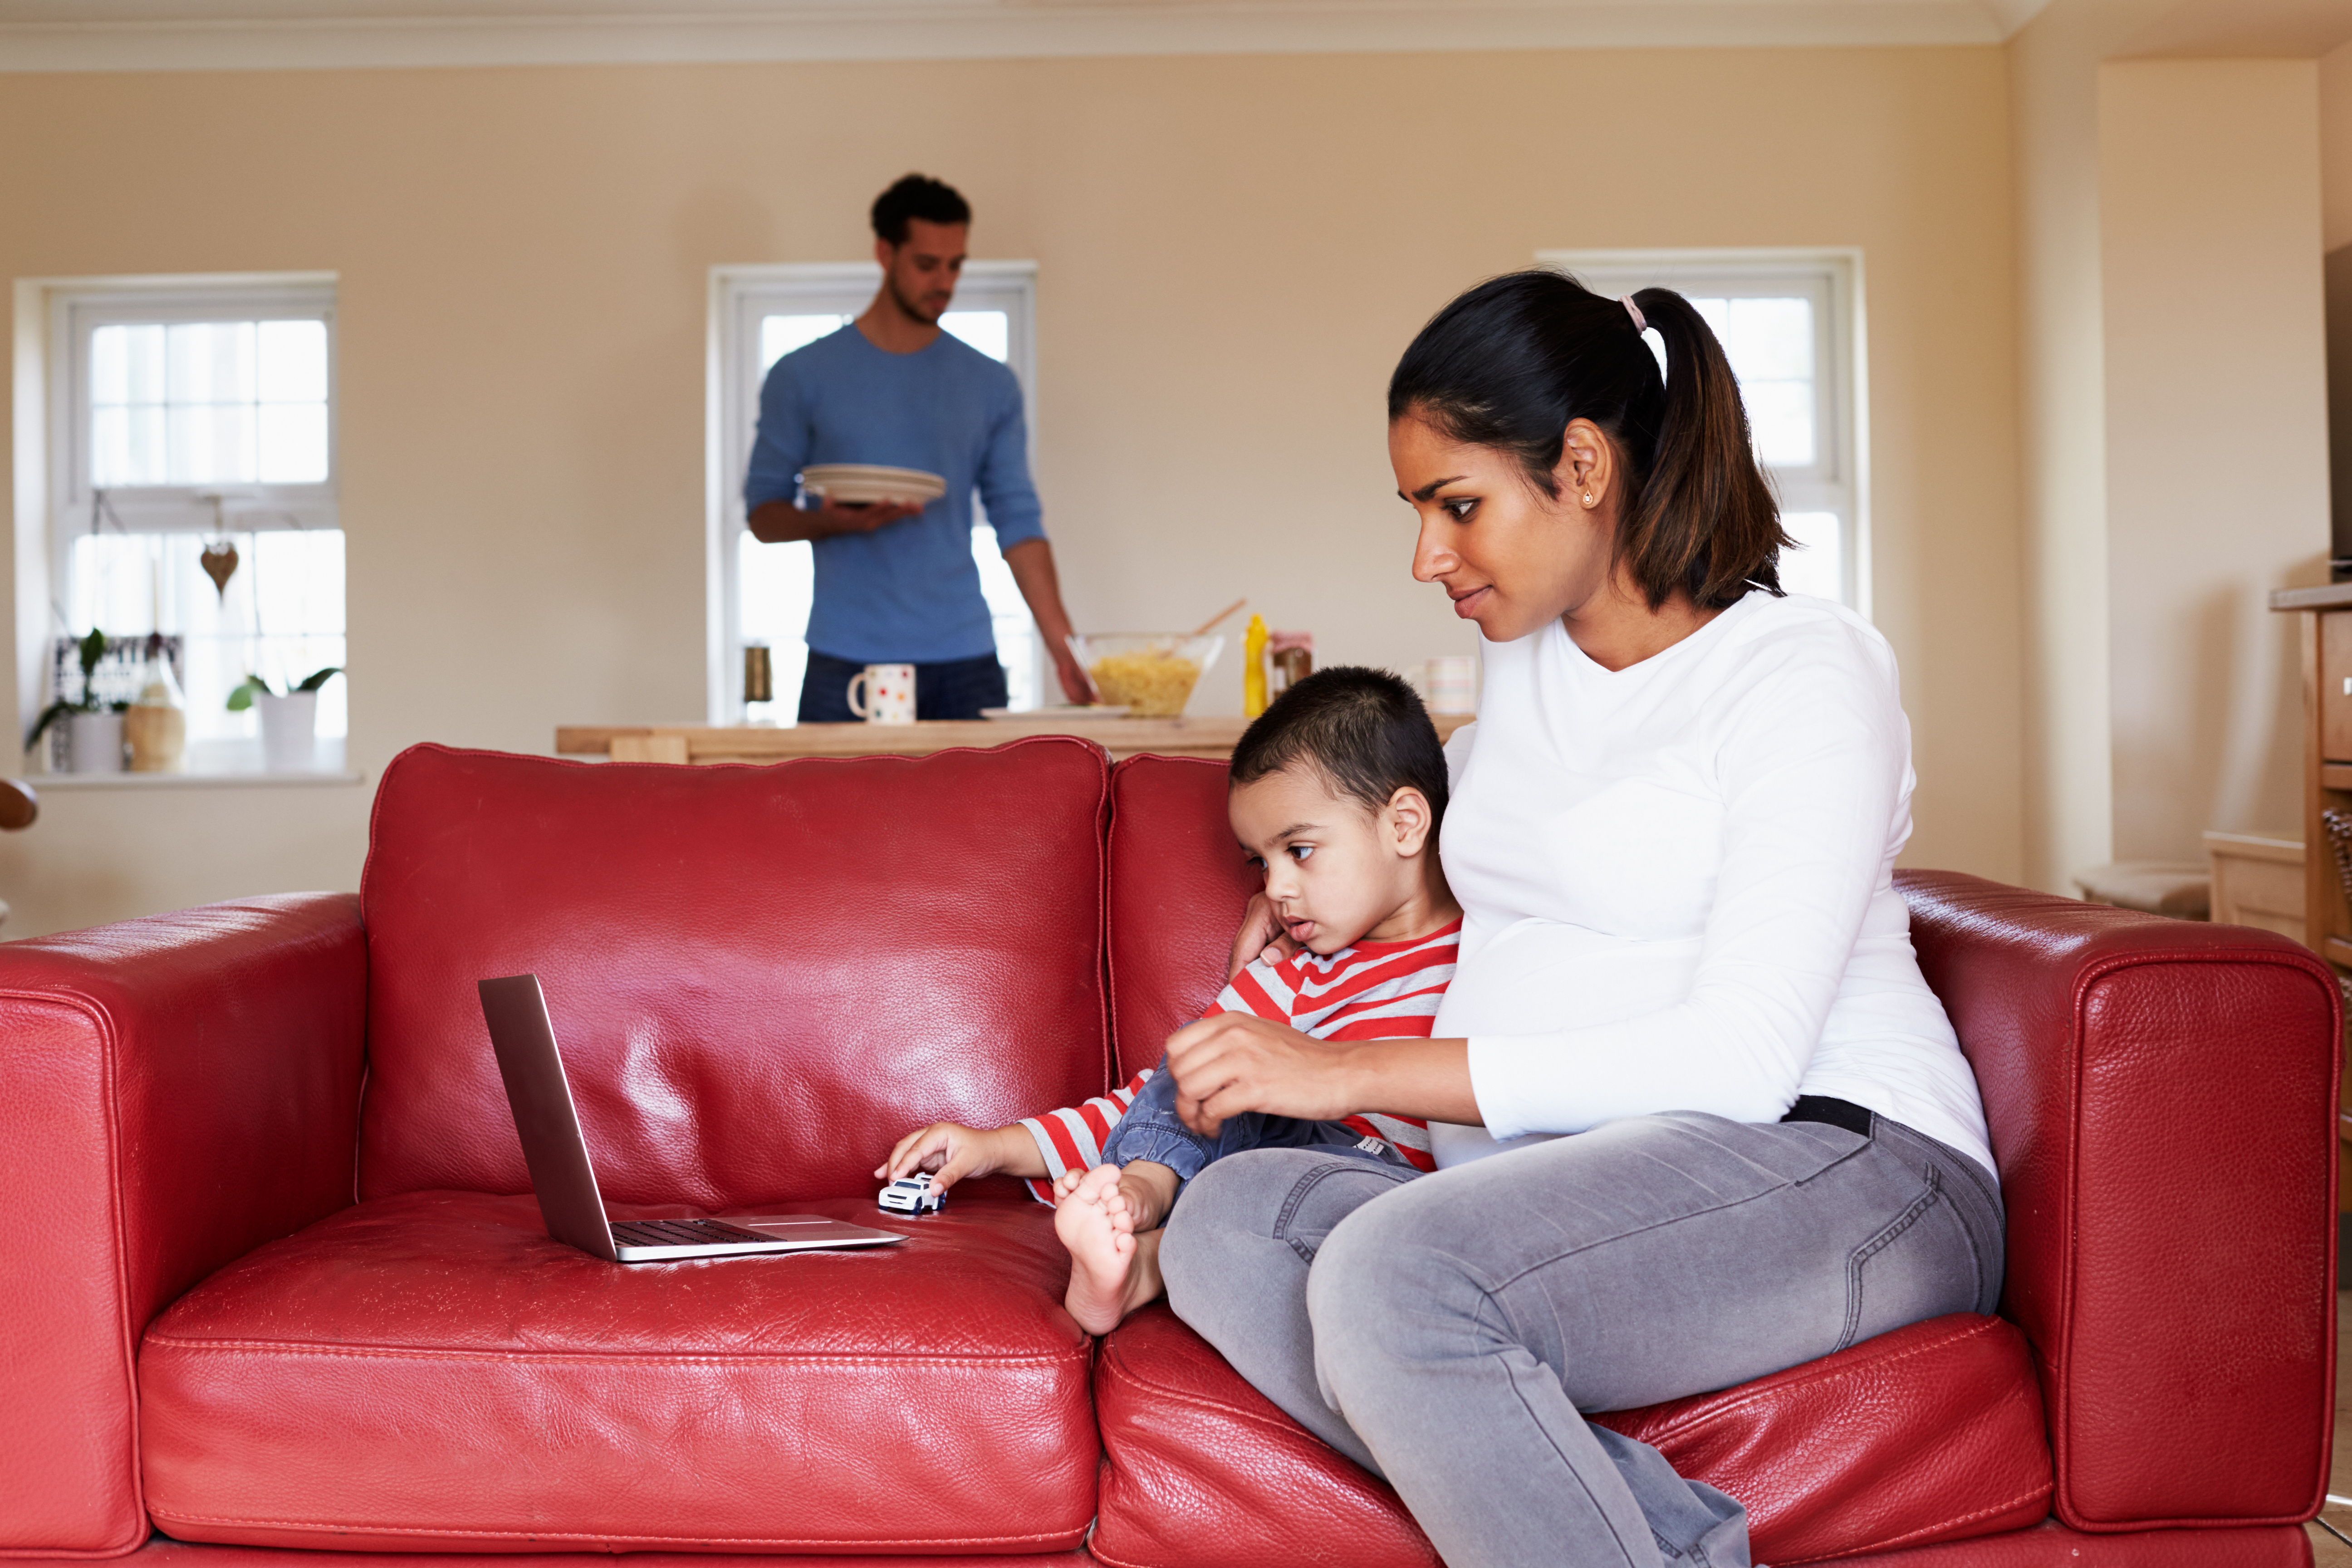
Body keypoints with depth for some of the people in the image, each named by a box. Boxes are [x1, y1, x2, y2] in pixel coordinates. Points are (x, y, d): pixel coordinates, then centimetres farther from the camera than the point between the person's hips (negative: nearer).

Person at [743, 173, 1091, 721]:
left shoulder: (991, 386, 9)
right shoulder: (803, 377, 4)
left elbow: (1018, 523, 6)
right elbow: (763, 515, 6)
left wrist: (1063, 646, -5)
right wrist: (832, 522, -16)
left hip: (964, 662, 2)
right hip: (845, 663, -1)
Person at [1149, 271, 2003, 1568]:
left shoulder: (1804, 669, -6)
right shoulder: (1523, 658, 18)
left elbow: (1743, 1056, -17)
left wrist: (1351, 1070, -19)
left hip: (1840, 1170, -7)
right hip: (1586, 1196, 8)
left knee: (1392, 1273, -33)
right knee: (1228, 1224, -22)